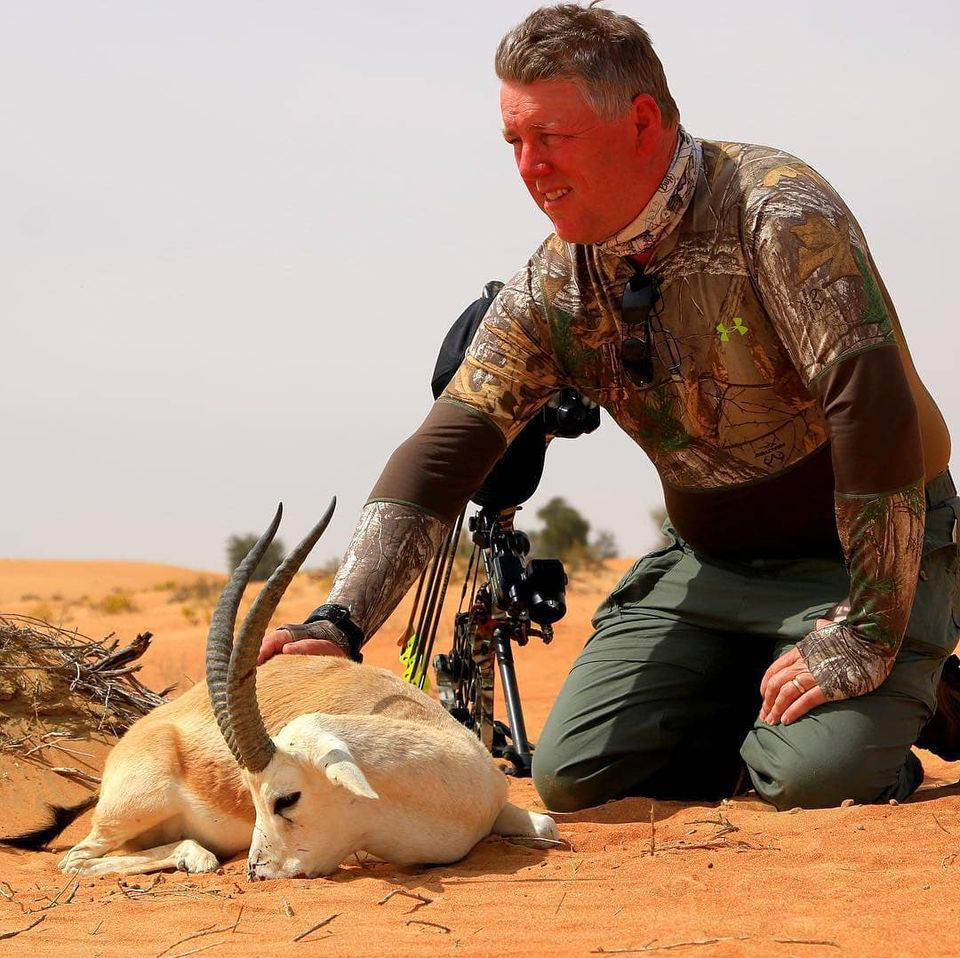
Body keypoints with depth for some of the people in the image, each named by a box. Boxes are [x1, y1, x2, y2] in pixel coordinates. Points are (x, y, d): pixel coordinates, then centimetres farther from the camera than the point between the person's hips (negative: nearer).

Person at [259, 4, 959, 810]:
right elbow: (446, 448, -10)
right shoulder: (550, 290, -4)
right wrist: (341, 623, -24)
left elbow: (873, 406, -30)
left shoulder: (776, 212, -24)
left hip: (866, 553, -6)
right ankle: (754, 710, 18)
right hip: (710, 562, 6)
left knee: (816, 777, -27)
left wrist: (867, 638, -32)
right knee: (576, 776, -7)